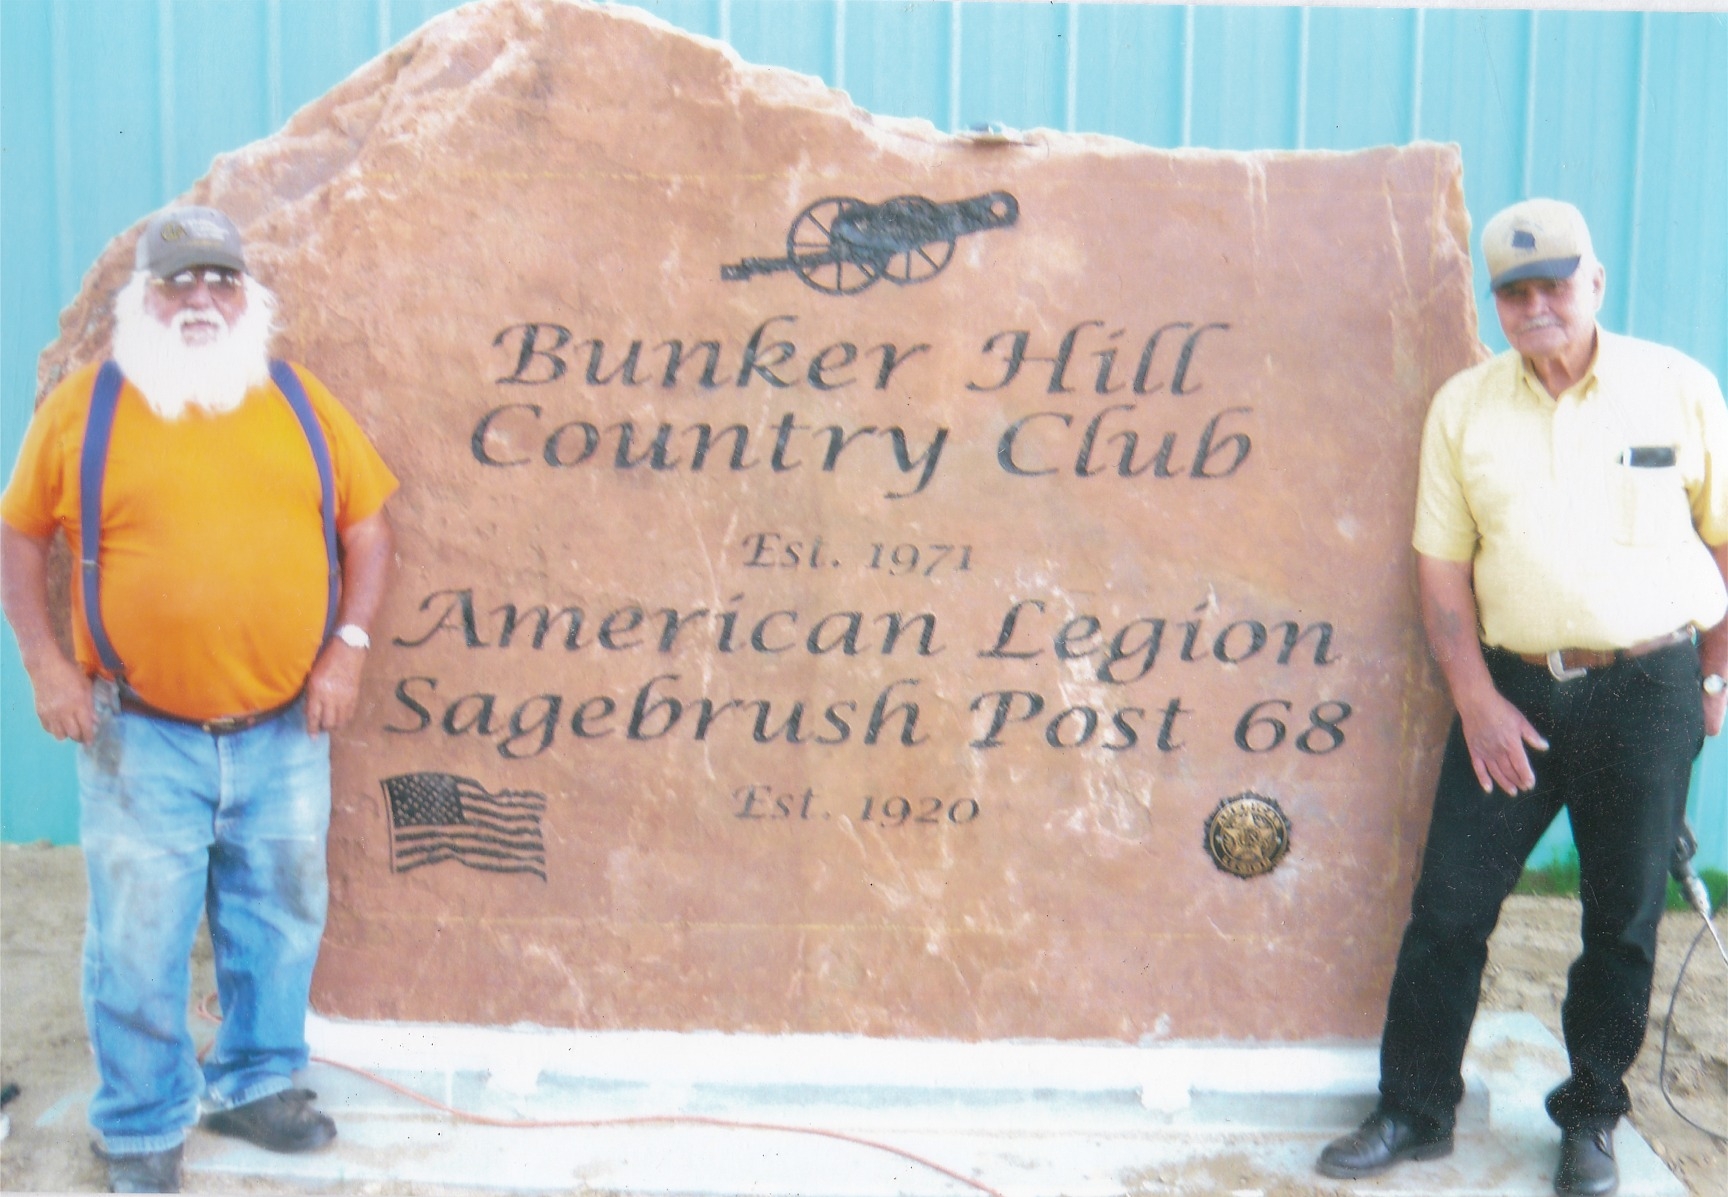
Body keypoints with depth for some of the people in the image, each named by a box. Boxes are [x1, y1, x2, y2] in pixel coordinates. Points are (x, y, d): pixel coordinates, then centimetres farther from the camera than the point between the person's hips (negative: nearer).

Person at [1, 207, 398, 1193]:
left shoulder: (302, 401, 5)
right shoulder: (84, 407, -1)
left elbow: (366, 526, 9)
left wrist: (349, 645, -3)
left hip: (286, 734, 3)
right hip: (141, 740, -2)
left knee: (277, 924, 15)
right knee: (139, 943, 5)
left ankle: (254, 1083, 35)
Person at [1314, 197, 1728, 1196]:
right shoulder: (1464, 407, 3)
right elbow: (1442, 564, 2)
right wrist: (1477, 699, -4)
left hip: (1646, 689, -1)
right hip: (1512, 685, 1)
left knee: (1624, 918, 8)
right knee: (1449, 906, 2)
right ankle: (1416, 1112, 17)